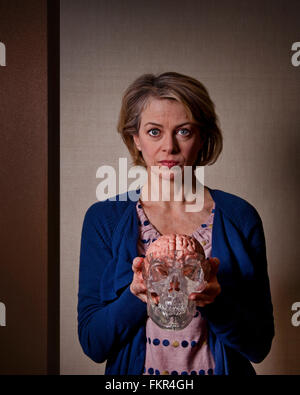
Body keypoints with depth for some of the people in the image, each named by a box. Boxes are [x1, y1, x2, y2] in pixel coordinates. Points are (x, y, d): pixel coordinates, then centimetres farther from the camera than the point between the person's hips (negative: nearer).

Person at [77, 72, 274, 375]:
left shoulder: (239, 217, -5)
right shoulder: (103, 219, -4)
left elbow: (260, 346, -4)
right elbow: (92, 344, -5)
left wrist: (215, 300, -22)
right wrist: (137, 294, -22)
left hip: (223, 368, 0)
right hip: (133, 372, 1)